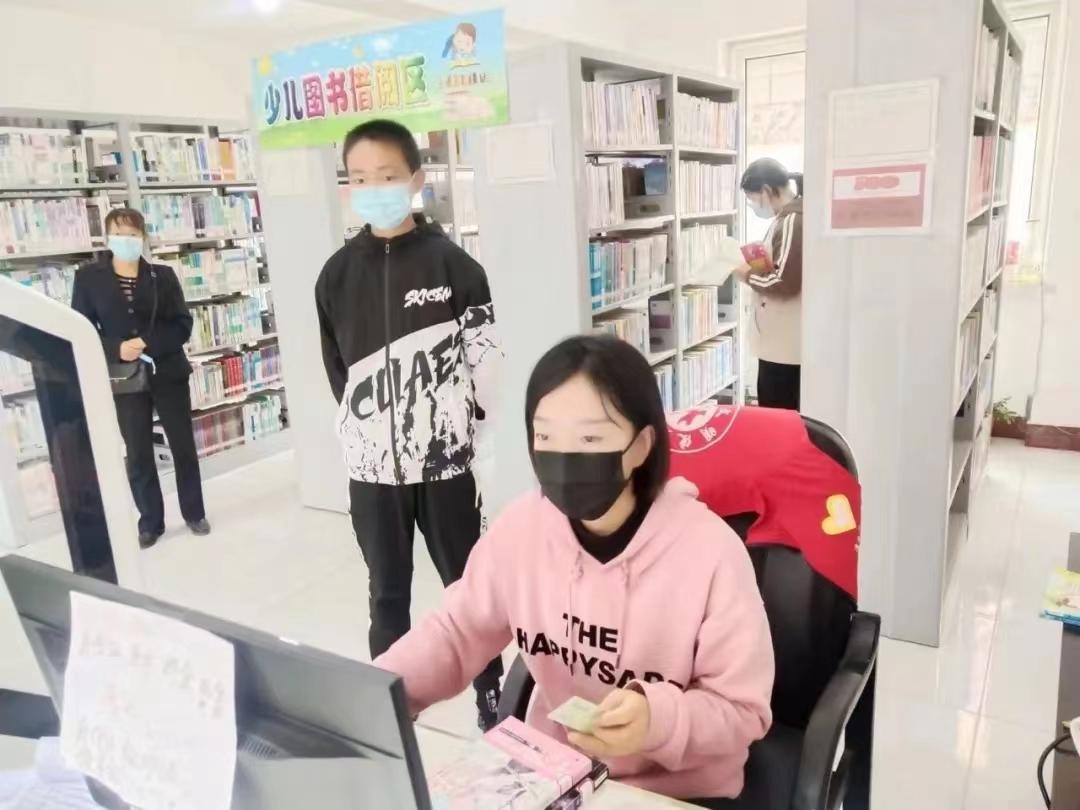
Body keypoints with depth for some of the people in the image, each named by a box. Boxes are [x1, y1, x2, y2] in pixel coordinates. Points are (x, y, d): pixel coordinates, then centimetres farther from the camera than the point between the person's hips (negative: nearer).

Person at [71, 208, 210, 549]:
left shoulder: (163, 275, 1)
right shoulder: (88, 278, 0)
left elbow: (182, 325, -4)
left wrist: (148, 343, -19)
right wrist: (117, 349, -19)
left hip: (168, 374, 1)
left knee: (183, 446, 8)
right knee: (138, 453, 6)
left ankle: (194, 514, 23)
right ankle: (150, 522, 21)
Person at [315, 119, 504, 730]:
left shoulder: (453, 264, -5)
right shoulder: (337, 274, 3)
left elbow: (487, 357, -4)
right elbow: (336, 367, 11)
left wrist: (458, 424, -3)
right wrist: (367, 425, 7)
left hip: (445, 462, -2)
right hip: (372, 466, 2)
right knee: (388, 593, 16)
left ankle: (493, 688, 32)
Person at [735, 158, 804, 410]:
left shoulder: (793, 220, -17)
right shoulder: (788, 217, 14)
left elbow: (784, 282, -23)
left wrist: (747, 275, -9)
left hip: (784, 344, -10)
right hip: (781, 341, 10)